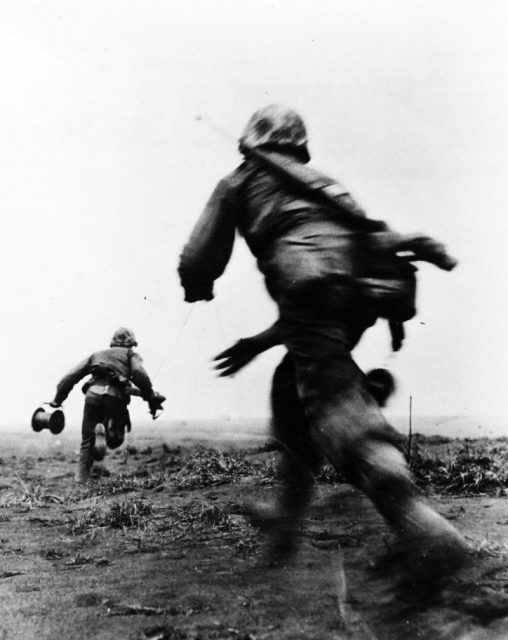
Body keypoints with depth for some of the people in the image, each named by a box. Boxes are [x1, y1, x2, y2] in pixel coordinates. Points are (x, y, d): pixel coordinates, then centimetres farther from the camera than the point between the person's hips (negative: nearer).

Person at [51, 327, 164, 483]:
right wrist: (151, 398, -1)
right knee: (115, 440, 13)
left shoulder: (96, 355, 33)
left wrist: (57, 401, 23)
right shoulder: (131, 354, 23)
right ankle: (108, 431, -22)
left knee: (87, 443, 14)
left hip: (92, 394, 3)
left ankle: (80, 481, -5)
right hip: (115, 396, -3)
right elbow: (139, 374, -2)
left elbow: (70, 377, 23)